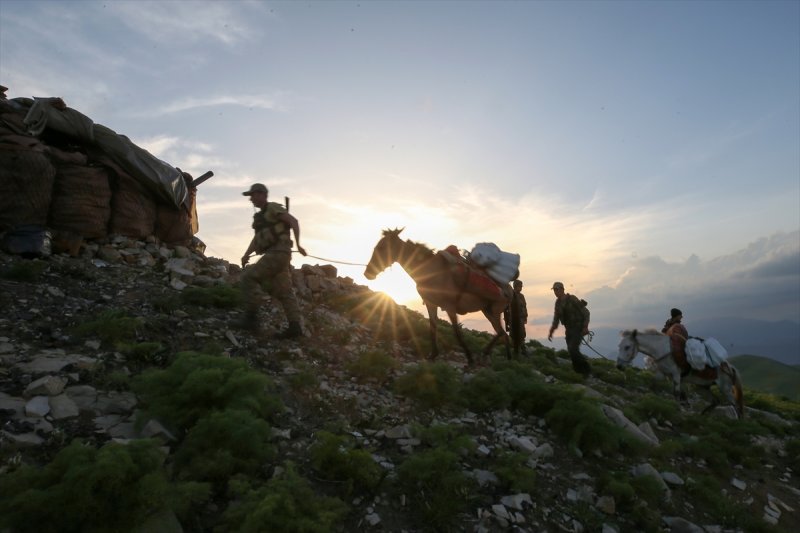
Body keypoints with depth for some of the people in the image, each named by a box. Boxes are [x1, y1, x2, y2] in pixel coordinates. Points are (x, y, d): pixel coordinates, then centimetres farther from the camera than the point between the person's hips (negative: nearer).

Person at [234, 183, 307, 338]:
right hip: (274, 255, 9)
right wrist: (246, 255, 5)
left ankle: (251, 318, -10)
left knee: (249, 277, -11)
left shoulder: (273, 208, 0)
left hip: (278, 253, -9)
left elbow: (294, 221, -11)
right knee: (283, 292, 1)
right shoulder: (261, 216, 27)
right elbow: (256, 240, 21)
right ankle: (294, 326, -4)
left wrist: (298, 244, -22)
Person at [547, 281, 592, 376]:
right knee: (571, 351, 6)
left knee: (573, 349, -17)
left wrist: (585, 327, -20)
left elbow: (585, 311, -12)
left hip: (578, 328, -7)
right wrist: (551, 331, 10)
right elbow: (556, 318, 16)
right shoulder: (558, 302, 7)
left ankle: (586, 369, 1)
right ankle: (579, 371, 21)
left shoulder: (572, 299, -14)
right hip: (569, 329, 7)